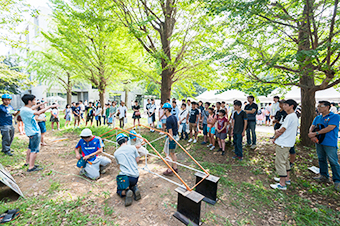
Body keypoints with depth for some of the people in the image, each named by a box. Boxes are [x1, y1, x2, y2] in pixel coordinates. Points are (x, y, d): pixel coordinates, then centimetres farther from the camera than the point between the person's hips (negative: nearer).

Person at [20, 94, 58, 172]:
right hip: (34, 132, -10)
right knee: (35, 150, -3)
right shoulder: (25, 110, -23)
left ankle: (27, 162, 36)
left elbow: (31, 108, 29)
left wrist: (40, 104, 34)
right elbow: (38, 113, -34)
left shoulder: (24, 108, 6)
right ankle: (31, 167, 3)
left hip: (31, 131, 10)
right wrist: (50, 106, -28)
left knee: (30, 147, 22)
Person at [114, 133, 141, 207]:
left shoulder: (116, 153, 5)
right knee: (133, 184, 34)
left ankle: (126, 192, -10)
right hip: (135, 176, 2)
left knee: (119, 190, 25)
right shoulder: (133, 147, 1)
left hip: (124, 176, -1)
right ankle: (135, 188, -1)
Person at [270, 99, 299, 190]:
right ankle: (287, 179, 34)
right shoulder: (294, 116, 13)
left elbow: (282, 130, -17)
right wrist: (278, 130, -2)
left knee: (280, 162, -4)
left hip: (282, 143, -10)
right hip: (288, 142, 11)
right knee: (285, 161, 22)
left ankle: (282, 184, 4)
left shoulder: (290, 116, -19)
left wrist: (274, 138, -4)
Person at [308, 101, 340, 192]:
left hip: (330, 144, -6)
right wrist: (311, 135, -14)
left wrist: (315, 133, -20)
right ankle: (324, 176, 29)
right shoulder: (317, 118, 12)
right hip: (319, 142, 6)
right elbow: (312, 127, 5)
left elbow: (329, 128, -17)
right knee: (321, 160, 15)